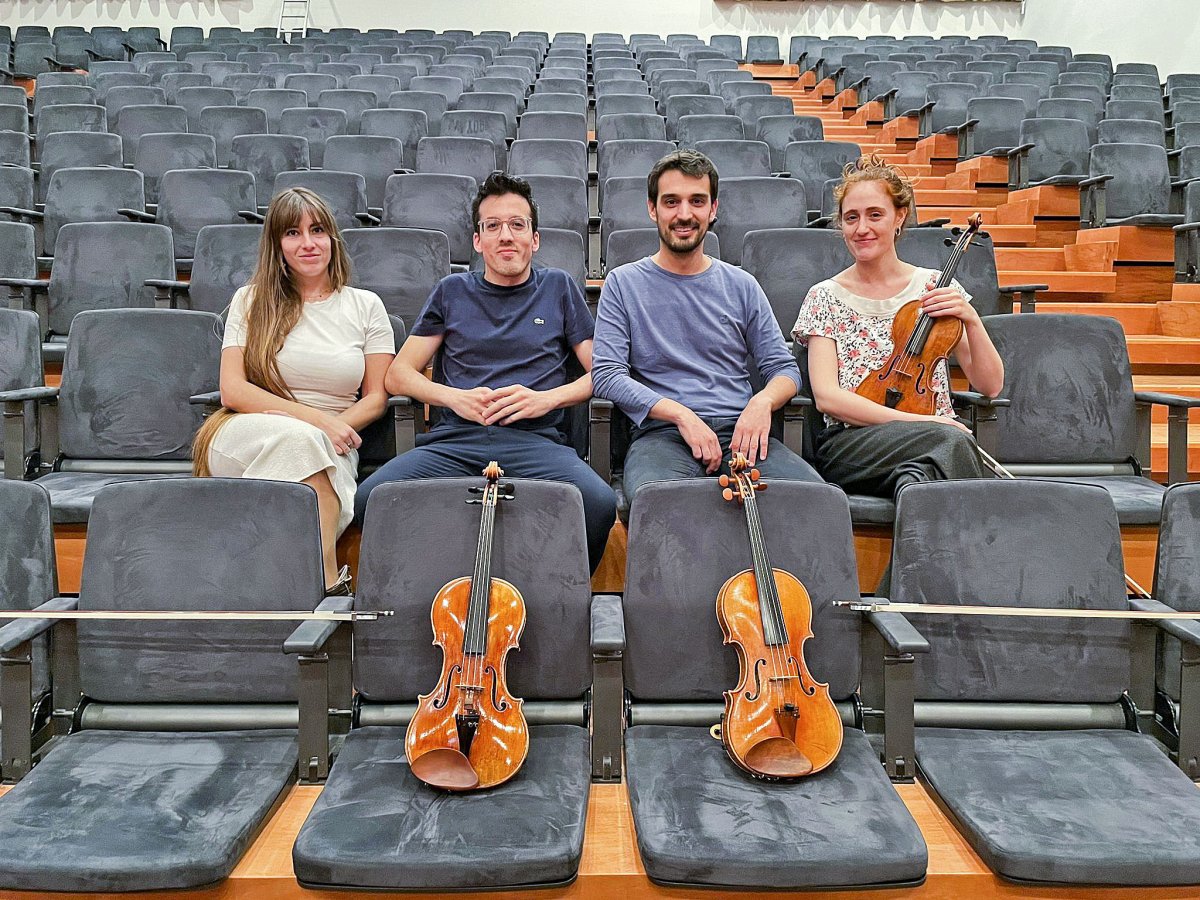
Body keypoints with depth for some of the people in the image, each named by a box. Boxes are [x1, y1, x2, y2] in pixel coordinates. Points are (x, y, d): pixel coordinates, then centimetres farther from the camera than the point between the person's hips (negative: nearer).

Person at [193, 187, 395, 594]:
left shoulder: (365, 306, 12)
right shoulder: (250, 301, 10)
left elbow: (377, 397, 9)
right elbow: (232, 390, -1)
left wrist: (335, 428, -13)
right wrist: (313, 418, -15)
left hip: (329, 453, 1)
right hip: (244, 440, 0)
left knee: (308, 443, -38)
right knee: (298, 439, -37)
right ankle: (330, 585, -35)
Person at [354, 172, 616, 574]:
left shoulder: (558, 288, 18)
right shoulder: (453, 291, 20)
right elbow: (398, 375, 18)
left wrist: (546, 398, -5)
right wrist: (452, 396, -2)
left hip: (536, 440, -1)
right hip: (454, 440, 1)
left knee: (599, 505, -34)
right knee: (370, 497, -29)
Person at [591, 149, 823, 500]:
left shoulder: (741, 286, 16)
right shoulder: (623, 283, 9)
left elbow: (784, 368, 17)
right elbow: (606, 375, -1)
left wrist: (763, 401, -8)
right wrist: (682, 414, -13)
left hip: (739, 432, 3)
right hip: (662, 433, -3)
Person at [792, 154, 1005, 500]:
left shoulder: (934, 287, 11)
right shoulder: (825, 297, 5)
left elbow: (990, 385, 8)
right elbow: (827, 396, -7)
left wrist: (971, 319, -10)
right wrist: (916, 421, -17)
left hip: (939, 437, 3)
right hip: (849, 443, -2)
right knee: (952, 441, -34)